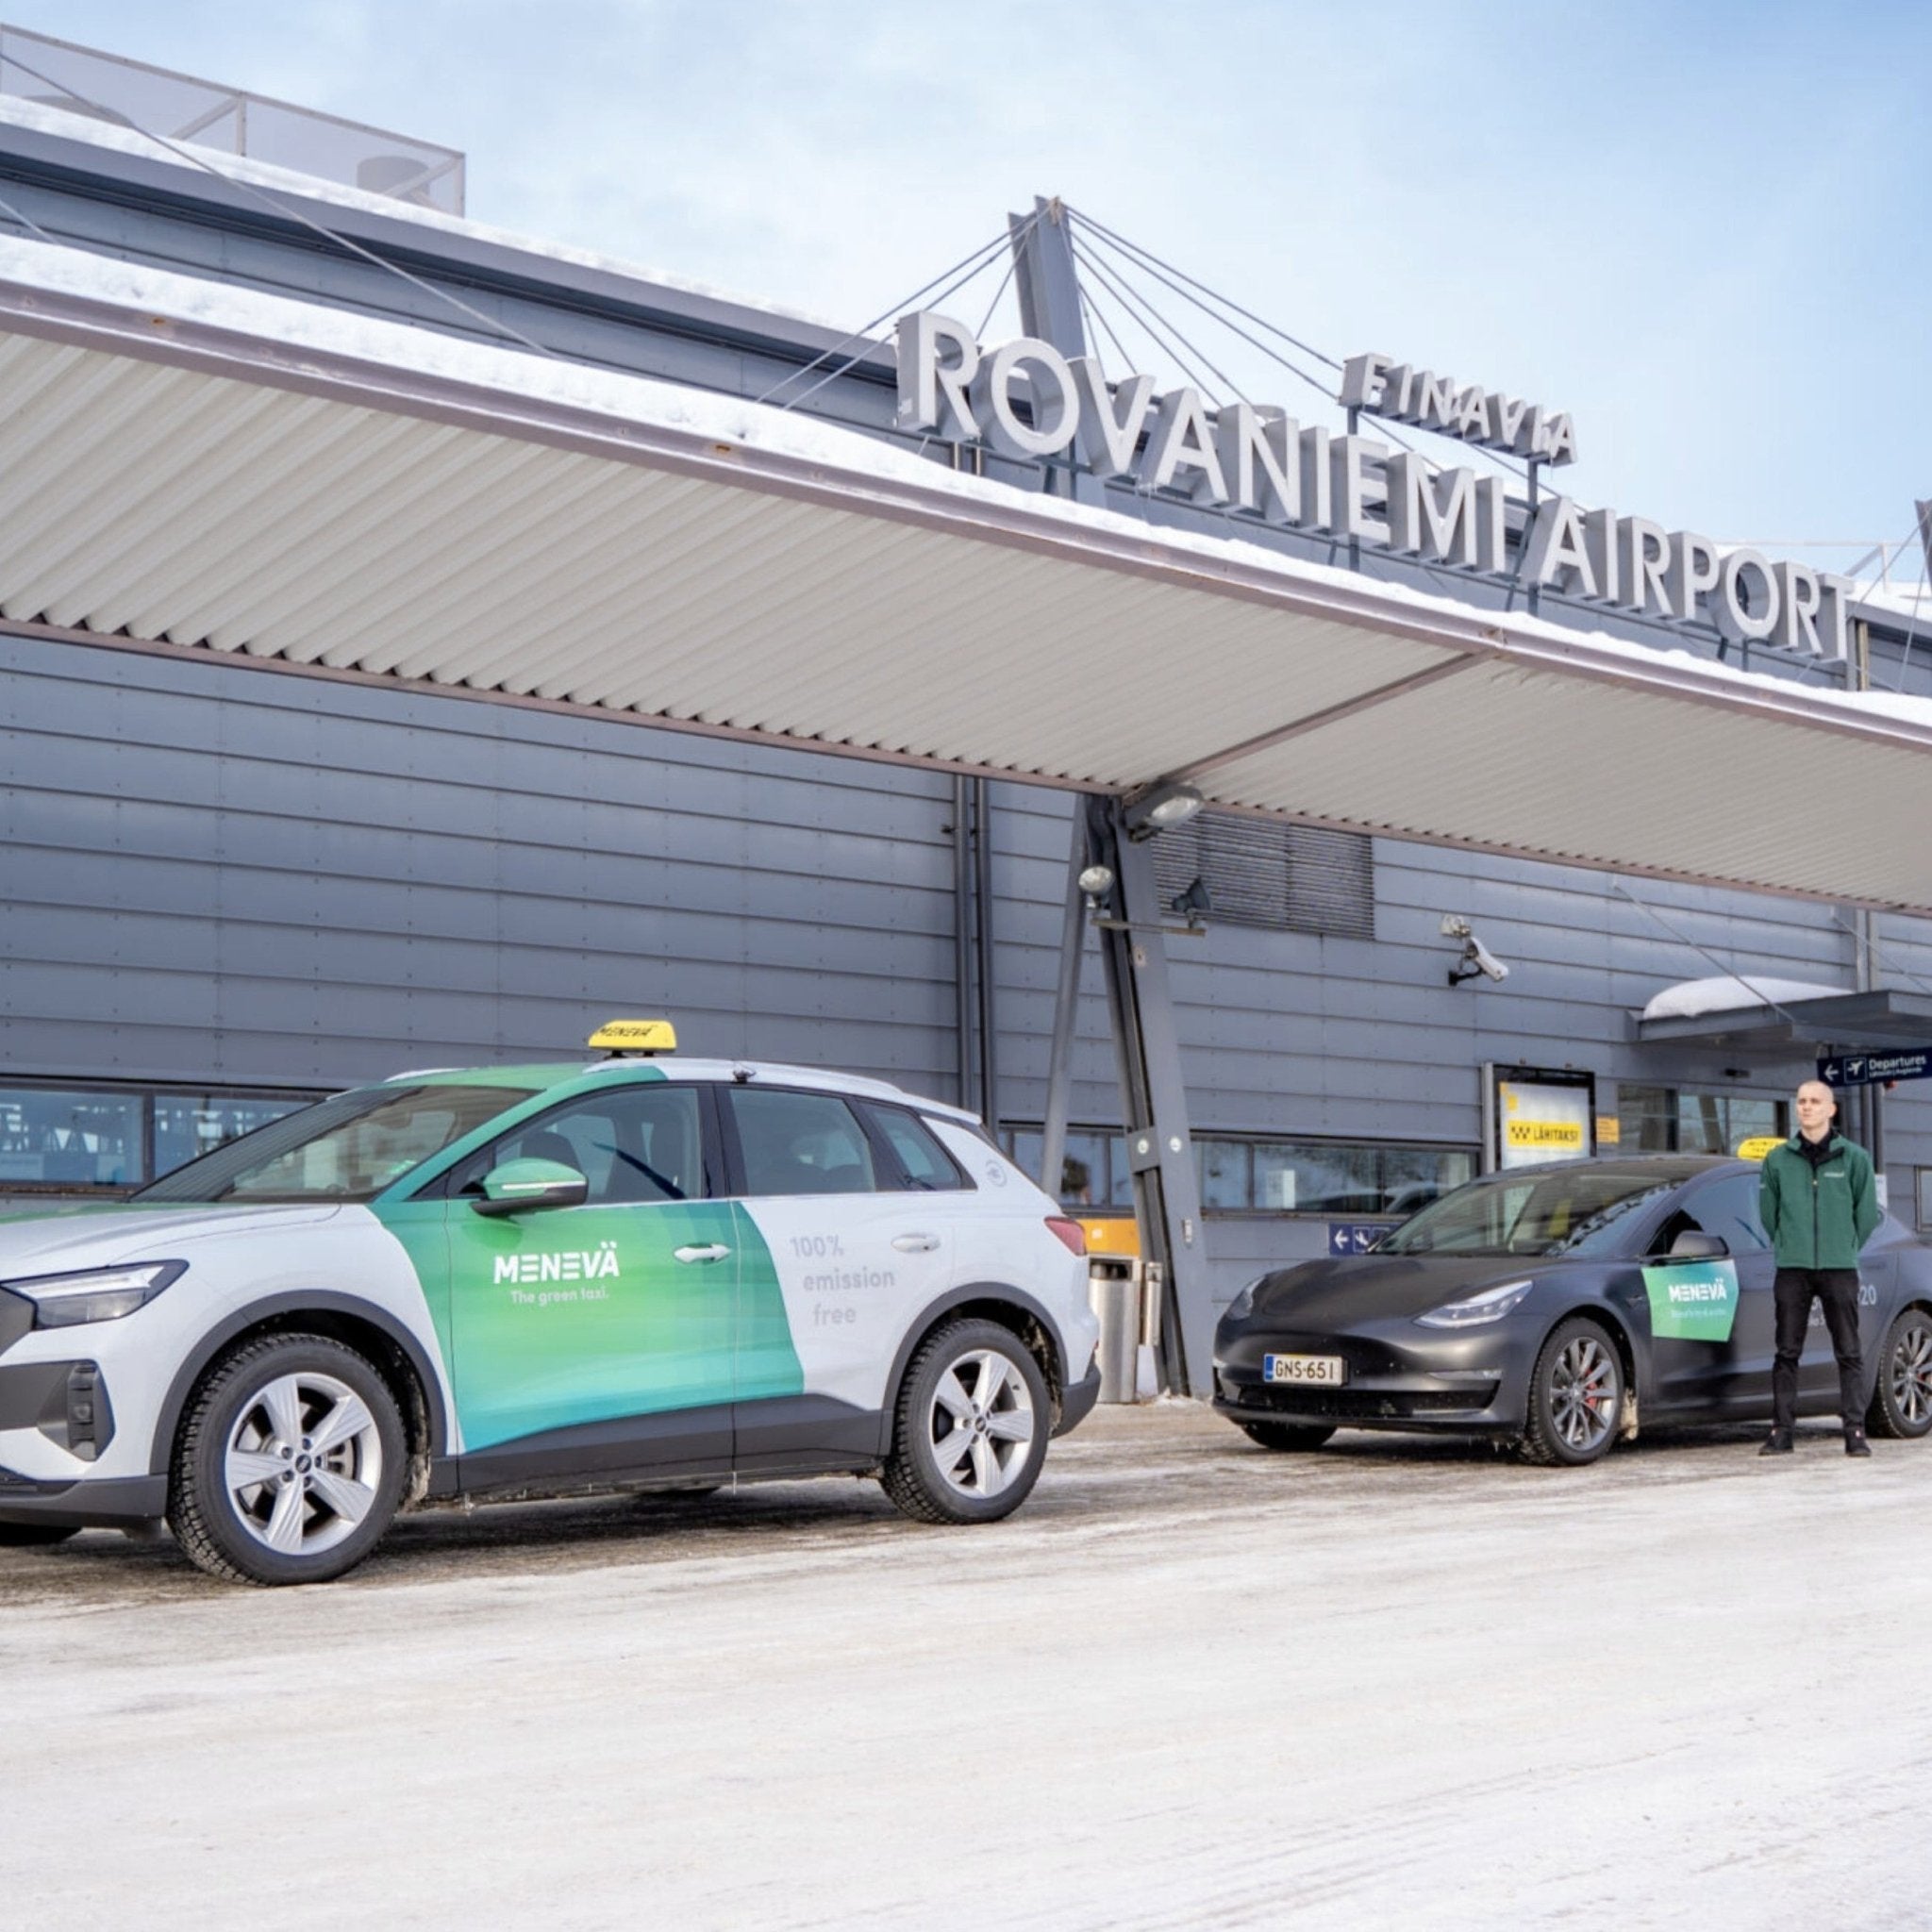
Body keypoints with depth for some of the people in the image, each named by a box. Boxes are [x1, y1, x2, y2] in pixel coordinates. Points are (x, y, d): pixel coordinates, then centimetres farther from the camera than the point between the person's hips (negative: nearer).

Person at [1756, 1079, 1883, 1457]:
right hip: (1792, 1270, 1)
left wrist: (1846, 1249, 7)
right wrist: (1787, 1247, 9)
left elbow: (1867, 1213, 7)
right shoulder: (1778, 1159, 5)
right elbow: (1768, 1213, 11)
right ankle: (1781, 1432, 5)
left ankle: (1855, 1432, 3)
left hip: (1840, 1270, -1)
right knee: (1787, 1353, 2)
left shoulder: (1854, 1157, 2)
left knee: (1849, 1353, 0)